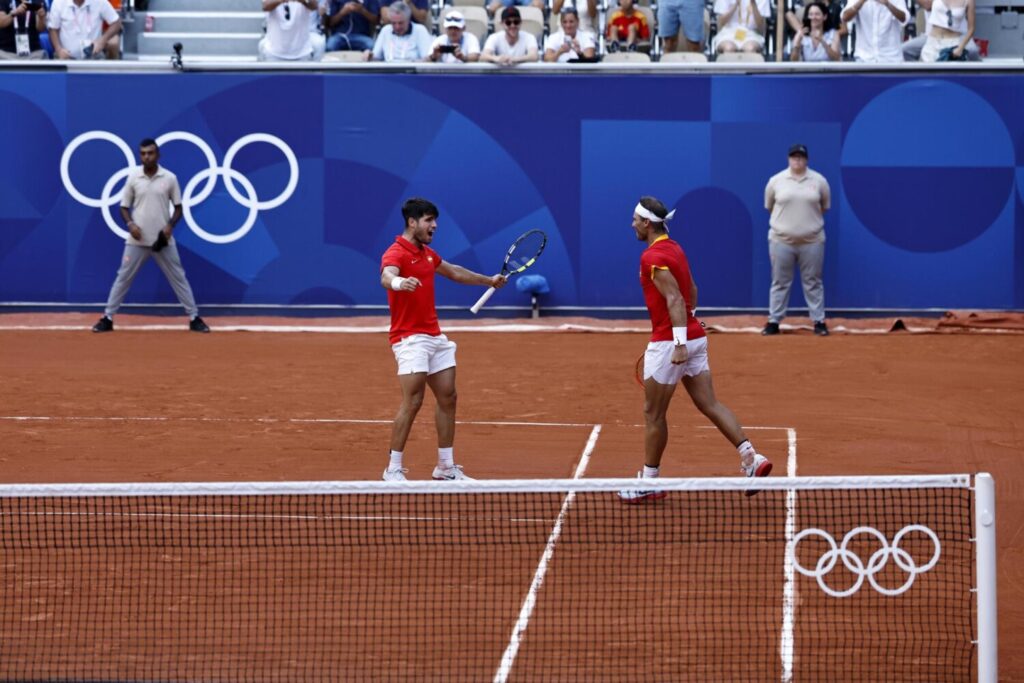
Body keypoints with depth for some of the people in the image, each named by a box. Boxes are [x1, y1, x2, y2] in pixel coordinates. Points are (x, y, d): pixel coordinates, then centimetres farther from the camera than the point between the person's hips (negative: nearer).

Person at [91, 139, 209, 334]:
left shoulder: (170, 178, -1)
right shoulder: (133, 178, 0)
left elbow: (178, 208, 5)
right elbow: (124, 207, 6)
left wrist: (170, 225, -12)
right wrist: (130, 224, -13)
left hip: (163, 240, 0)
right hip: (137, 240, 0)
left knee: (178, 278, 3)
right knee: (123, 278, 2)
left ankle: (194, 318, 9)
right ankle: (107, 318, 8)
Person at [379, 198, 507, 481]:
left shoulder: (428, 254, 15)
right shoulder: (395, 253, -14)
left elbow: (454, 271, 35)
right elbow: (386, 277, -37)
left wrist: (489, 280, 43)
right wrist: (398, 282, -60)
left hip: (434, 336, 9)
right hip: (410, 338, -9)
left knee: (447, 398, 8)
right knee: (412, 401, -14)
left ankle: (446, 467, 17)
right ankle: (393, 469, -7)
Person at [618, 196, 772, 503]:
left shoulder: (653, 257, -16)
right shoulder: (674, 248, 13)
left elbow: (675, 299, -23)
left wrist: (679, 343, -27)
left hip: (669, 342, -9)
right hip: (695, 336, 9)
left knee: (653, 414, 4)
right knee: (709, 404, 5)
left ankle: (649, 482, 13)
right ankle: (751, 457, -8)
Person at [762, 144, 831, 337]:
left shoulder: (819, 181, 0)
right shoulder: (776, 181, -1)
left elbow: (825, 206, 13)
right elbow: (769, 206, 11)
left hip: (812, 241, 0)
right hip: (781, 240, 0)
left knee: (813, 282, 6)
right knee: (780, 282, 4)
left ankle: (819, 321, 11)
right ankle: (774, 322, 9)